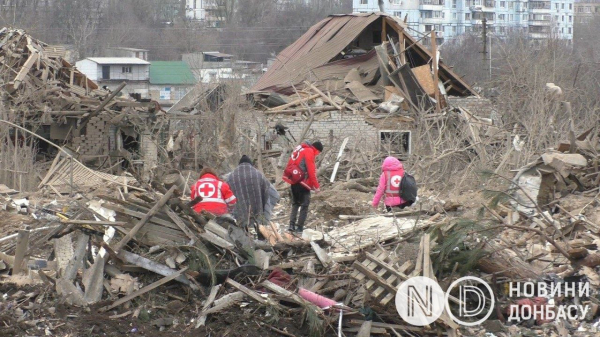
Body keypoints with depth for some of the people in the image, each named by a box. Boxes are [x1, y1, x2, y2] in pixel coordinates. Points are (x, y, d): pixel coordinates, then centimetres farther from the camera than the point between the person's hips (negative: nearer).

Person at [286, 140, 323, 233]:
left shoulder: (299, 149, 14)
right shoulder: (309, 152, -11)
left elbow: (290, 164, 15)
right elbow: (311, 171, -16)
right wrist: (316, 186, -12)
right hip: (303, 183, -8)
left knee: (295, 204, 17)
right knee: (304, 205, 1)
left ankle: (292, 225, 7)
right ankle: (300, 227, -1)